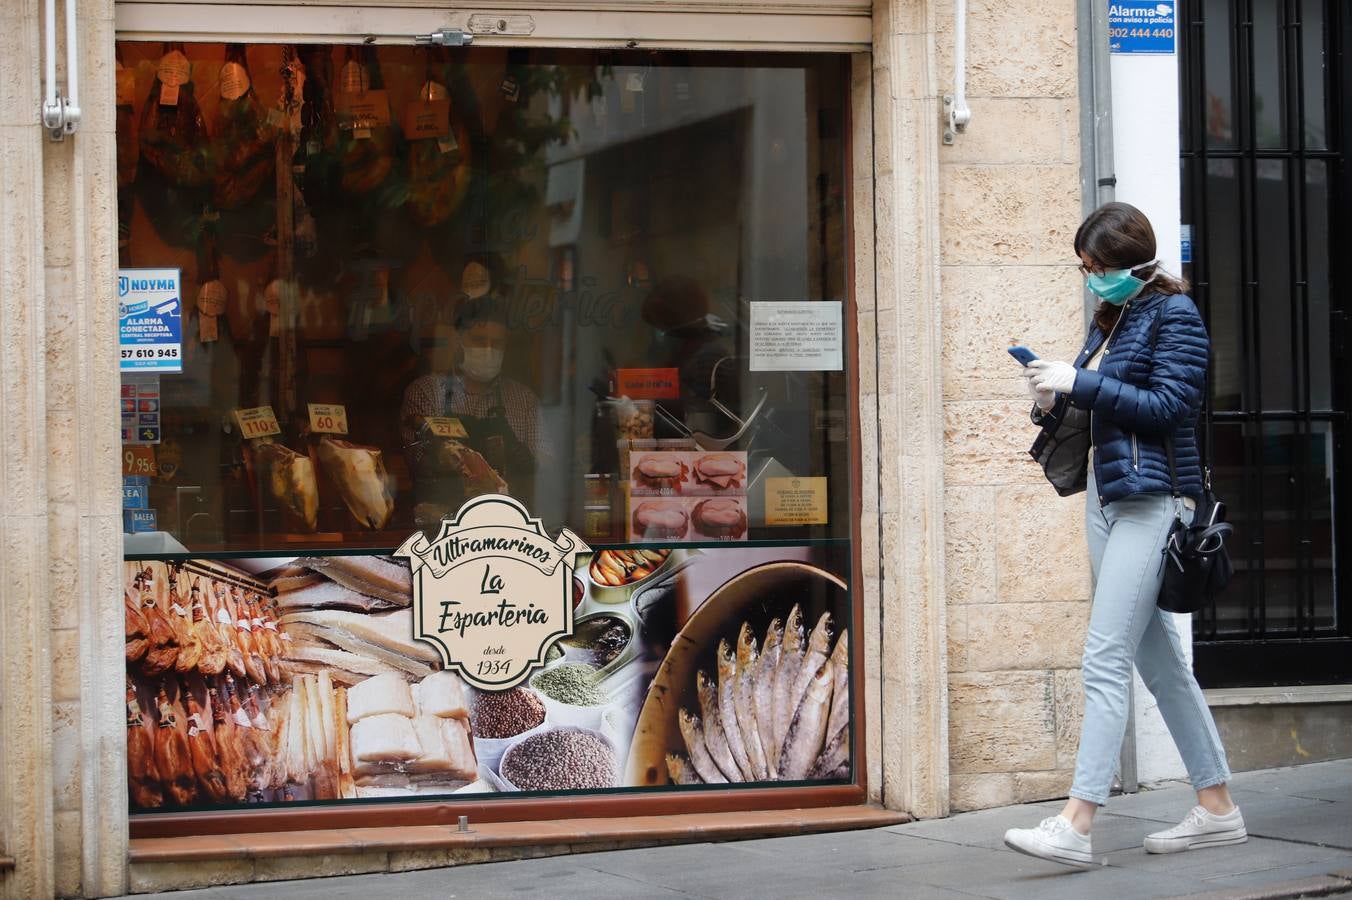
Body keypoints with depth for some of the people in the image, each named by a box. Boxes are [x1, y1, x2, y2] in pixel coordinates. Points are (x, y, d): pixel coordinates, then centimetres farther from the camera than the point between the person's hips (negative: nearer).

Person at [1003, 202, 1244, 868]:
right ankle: (1216, 810, 16)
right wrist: (1056, 402, -1)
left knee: (1106, 658, -14)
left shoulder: (1172, 314, -6)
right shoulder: (1107, 320, 16)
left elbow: (1170, 404, -15)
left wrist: (1079, 383, -17)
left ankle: (1076, 825, -17)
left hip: (1150, 499, -9)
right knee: (1159, 660, 10)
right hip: (1105, 499, 9)